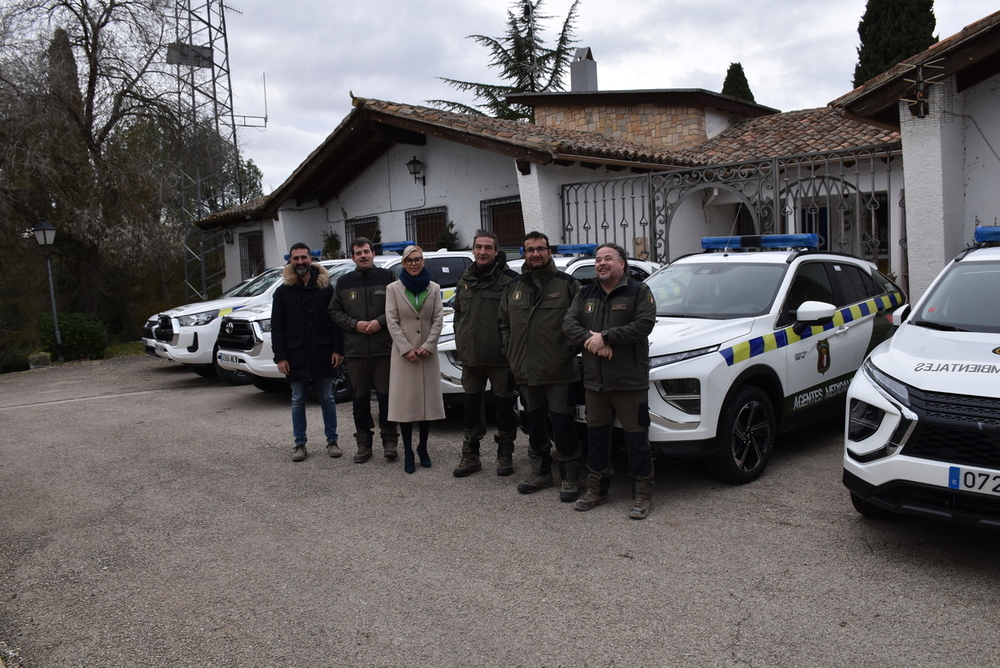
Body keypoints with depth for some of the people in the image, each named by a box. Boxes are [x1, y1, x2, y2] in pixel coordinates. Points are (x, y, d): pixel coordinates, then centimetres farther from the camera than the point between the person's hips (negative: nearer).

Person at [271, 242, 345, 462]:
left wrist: (337, 349, -6)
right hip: (295, 355, 1)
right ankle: (299, 444, 18)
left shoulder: (325, 288, 3)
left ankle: (332, 441, 17)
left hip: (322, 353, 0)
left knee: (327, 399, 7)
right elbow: (276, 327, 2)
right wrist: (280, 357, -5)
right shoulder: (283, 291, 4)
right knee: (298, 401, 8)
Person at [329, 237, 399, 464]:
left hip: (384, 348, -2)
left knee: (386, 395, -1)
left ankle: (389, 440, 11)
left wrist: (381, 321, -11)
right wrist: (355, 324, -5)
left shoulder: (388, 277, 3)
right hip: (355, 350, 3)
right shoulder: (344, 282, 11)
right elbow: (334, 312, 10)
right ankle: (363, 443, 16)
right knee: (360, 398, 8)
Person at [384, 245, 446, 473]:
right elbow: (392, 322, -3)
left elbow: (438, 320, 2)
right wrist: (406, 349, -13)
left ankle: (423, 448, 17)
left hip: (428, 352, 2)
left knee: (428, 400, 3)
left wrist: (427, 346, -10)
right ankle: (408, 452, 5)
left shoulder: (434, 288, 7)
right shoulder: (393, 289, 2)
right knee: (406, 402, -2)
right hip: (403, 352, -2)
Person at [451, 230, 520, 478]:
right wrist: (460, 341, 11)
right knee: (472, 407, 12)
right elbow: (458, 314, 21)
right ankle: (470, 456, 23)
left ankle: (505, 455, 21)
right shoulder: (465, 280, 11)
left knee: (504, 408, 6)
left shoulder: (510, 280, -8)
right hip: (471, 357, 6)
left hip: (500, 358, -5)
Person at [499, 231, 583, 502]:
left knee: (563, 425, -1)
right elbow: (504, 323, 19)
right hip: (525, 371, 5)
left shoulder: (567, 284, -2)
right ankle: (540, 472, 29)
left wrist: (570, 350, -7)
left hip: (559, 371, -5)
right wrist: (511, 353, 9)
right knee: (534, 424, 15)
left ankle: (570, 478, 11)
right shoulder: (514, 288, 12)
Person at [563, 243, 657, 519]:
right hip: (594, 382, 5)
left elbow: (644, 324, -15)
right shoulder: (585, 295, 14)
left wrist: (605, 337, -17)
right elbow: (569, 323, 4)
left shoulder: (639, 292, -2)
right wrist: (590, 340, -15)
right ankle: (596, 490, 27)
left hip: (630, 381, -5)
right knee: (596, 436, 14)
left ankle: (642, 496, 11)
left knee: (636, 439, 0)